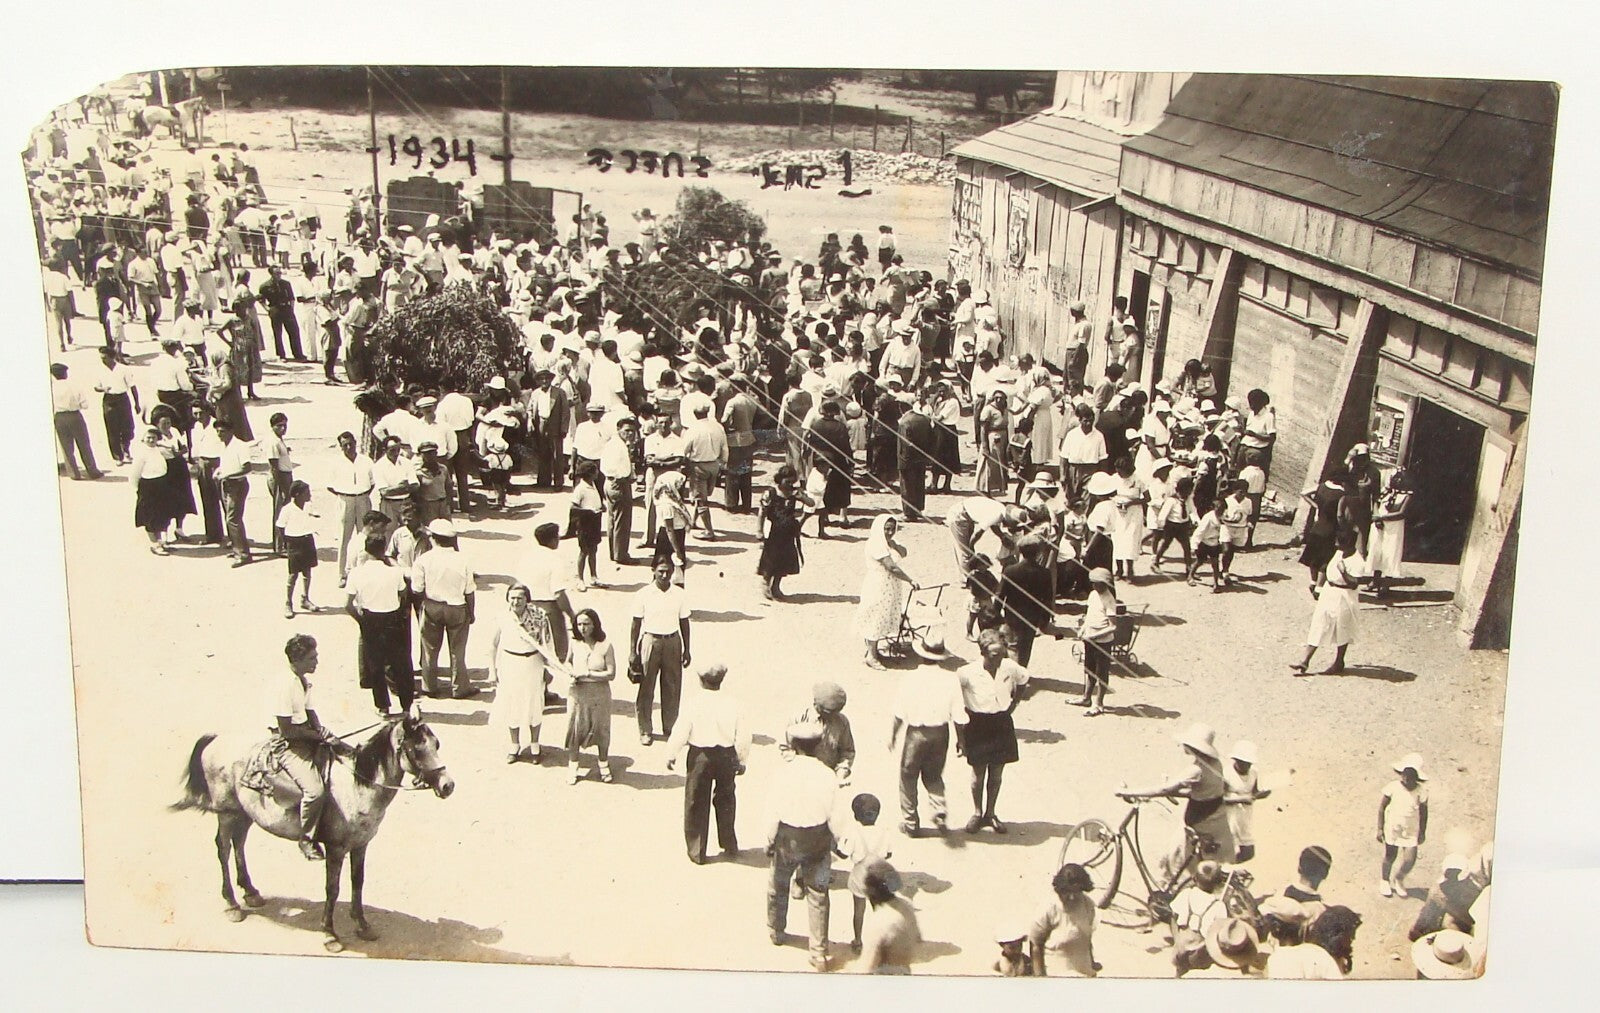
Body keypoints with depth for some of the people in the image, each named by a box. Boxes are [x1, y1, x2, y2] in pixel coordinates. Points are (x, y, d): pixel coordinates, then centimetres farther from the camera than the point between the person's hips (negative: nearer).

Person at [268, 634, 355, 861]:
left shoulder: (304, 682, 9)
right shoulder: (282, 685, -21)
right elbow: (287, 730, -21)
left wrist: (327, 736, -2)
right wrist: (322, 736, -14)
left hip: (307, 738, 10)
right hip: (287, 745, -10)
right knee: (314, 789, -28)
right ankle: (307, 840, -6)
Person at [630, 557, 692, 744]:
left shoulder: (680, 594, -1)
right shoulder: (643, 594, -7)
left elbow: (684, 623, 7)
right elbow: (636, 624, -2)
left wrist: (686, 650, 8)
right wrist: (634, 652, -2)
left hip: (672, 641, 2)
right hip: (650, 640, -2)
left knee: (672, 687, 8)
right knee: (646, 688, 3)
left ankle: (670, 728, 22)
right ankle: (644, 731, 15)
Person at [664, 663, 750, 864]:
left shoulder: (694, 704, -13)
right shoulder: (731, 705, -6)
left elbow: (680, 732, -11)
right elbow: (743, 736, -1)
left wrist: (671, 755, 3)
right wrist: (741, 760, 13)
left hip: (700, 756, -2)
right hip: (726, 756, 3)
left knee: (696, 804, 11)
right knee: (725, 801, 21)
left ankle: (696, 851, 17)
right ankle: (729, 846, 31)